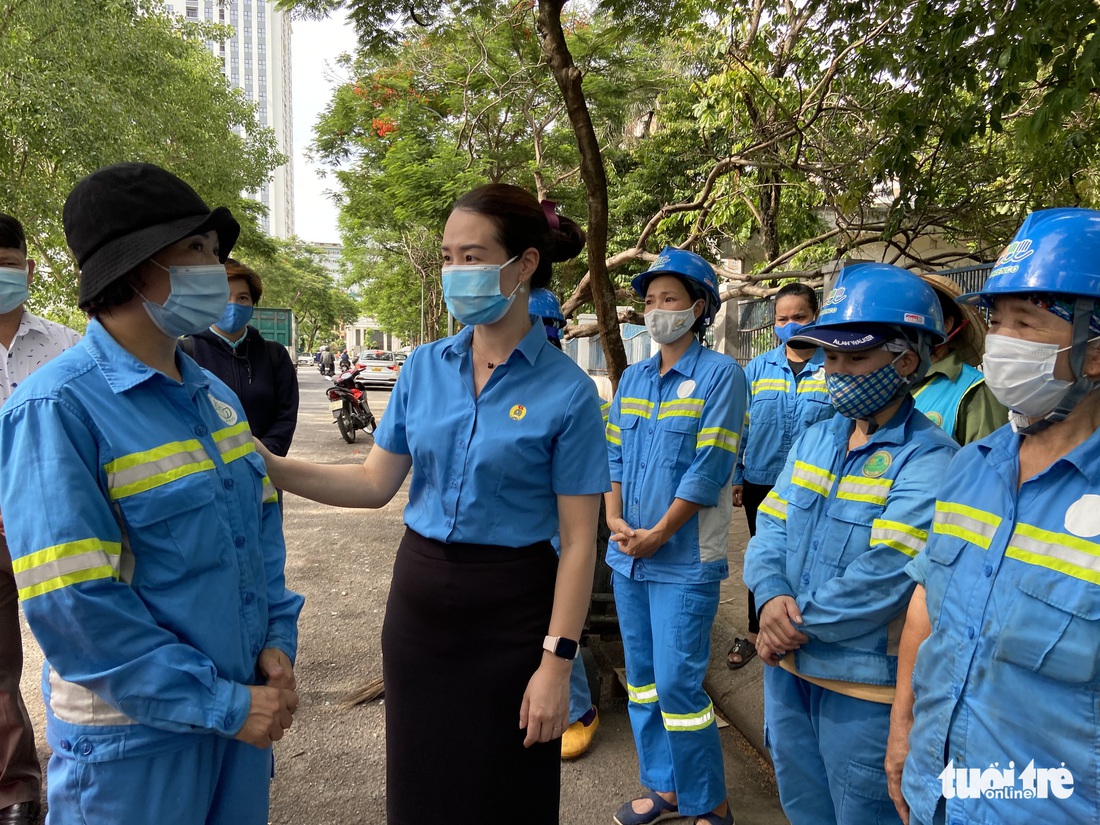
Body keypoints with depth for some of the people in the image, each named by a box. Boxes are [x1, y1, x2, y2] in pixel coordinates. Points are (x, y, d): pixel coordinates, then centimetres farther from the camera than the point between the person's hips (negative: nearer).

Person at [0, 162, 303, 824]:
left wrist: (278, 642, -1)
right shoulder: (59, 408, -17)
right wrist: (222, 706, -18)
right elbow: (73, 603, -21)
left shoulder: (215, 394, 5)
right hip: (136, 733, -6)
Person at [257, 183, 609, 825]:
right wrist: (268, 466, -9)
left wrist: (556, 663, -14)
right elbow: (376, 483, 3)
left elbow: (578, 542, -12)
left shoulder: (567, 391, -13)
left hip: (509, 611, -4)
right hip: (420, 598, 4)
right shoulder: (424, 367, 1)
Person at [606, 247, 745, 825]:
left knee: (678, 683, -3)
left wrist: (658, 534, -14)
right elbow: (614, 456, 11)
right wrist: (615, 521, -3)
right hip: (628, 557, 7)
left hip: (684, 559, -6)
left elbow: (710, 468, -15)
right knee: (642, 678, 15)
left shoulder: (720, 375, -9)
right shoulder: (632, 378, 11)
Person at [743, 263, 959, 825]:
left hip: (863, 686, -7)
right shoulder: (814, 440, 4)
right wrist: (772, 597, -16)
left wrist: (794, 627, -15)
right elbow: (771, 527, 3)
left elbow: (879, 581, -25)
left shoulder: (928, 461, -19)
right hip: (787, 668, 7)